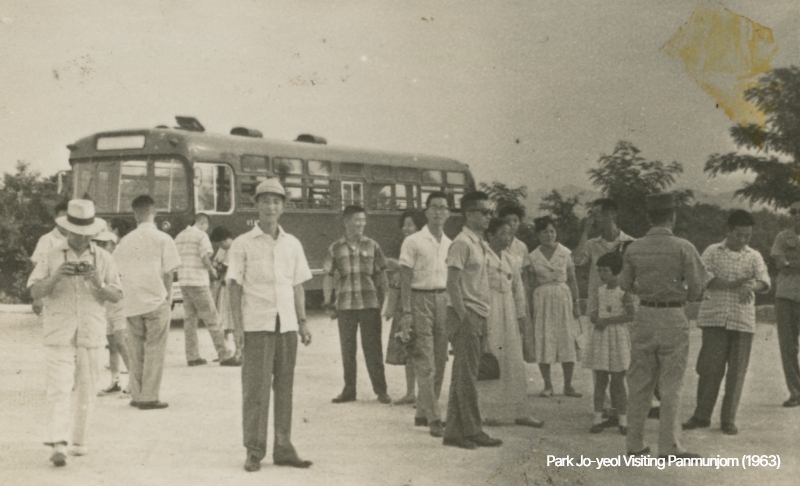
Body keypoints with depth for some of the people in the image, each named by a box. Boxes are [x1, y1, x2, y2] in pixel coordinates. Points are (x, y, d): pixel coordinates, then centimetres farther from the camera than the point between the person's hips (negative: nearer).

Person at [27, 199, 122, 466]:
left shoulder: (103, 258, 7)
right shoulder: (52, 257, 4)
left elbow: (117, 296, 5)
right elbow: (35, 291, 0)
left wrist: (99, 284, -15)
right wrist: (56, 277, -17)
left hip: (91, 333, 2)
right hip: (59, 333, -2)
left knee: (86, 390, 6)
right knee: (59, 389, -10)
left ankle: (79, 441, 18)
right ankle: (58, 444, -15)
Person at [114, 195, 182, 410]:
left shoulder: (125, 240, 7)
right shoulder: (162, 239, -4)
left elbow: (117, 272, 7)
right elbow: (167, 273, -6)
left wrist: (126, 295, 15)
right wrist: (167, 296, 5)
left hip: (132, 303, 4)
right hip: (155, 301, -4)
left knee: (136, 351, 12)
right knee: (155, 350, 1)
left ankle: (136, 395, 14)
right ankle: (149, 397, -1)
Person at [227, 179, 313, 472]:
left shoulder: (292, 244, 12)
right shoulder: (243, 244, 1)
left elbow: (297, 286, 15)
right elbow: (234, 286, 0)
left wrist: (303, 322, 10)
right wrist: (237, 326, -6)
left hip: (287, 324, 4)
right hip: (256, 325, -4)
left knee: (285, 387, 6)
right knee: (255, 389, -4)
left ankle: (283, 449, 13)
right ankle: (254, 451, 4)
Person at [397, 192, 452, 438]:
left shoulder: (449, 244, 12)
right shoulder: (413, 242, -4)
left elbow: (453, 279, 15)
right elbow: (405, 279, -6)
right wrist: (407, 312, -12)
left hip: (444, 300, 6)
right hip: (421, 299, -6)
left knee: (439, 362, 8)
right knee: (425, 364, -8)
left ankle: (423, 413, 20)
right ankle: (434, 419, -8)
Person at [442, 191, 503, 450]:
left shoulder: (479, 243, 17)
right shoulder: (462, 243, -11)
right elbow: (453, 283, -16)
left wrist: (481, 319, 15)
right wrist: (464, 317, -19)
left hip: (479, 315, 9)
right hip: (466, 314, -9)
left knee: (464, 376, 10)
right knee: (466, 376, -4)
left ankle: (455, 431, 15)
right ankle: (472, 431, 0)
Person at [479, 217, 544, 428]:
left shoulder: (510, 259, 16)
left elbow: (518, 288, 21)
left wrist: (521, 314, 16)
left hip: (508, 312, 7)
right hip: (487, 312, -7)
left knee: (514, 362, 7)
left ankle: (519, 412, 11)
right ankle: (491, 413, 3)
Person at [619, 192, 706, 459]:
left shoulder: (633, 249, 0)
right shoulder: (683, 248, -10)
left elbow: (625, 284, 10)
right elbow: (696, 287, -6)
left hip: (644, 316, 3)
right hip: (673, 317, -3)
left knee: (639, 382, 10)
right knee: (671, 385, 3)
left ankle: (635, 442, 14)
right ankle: (668, 445, 4)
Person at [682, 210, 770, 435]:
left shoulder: (754, 256, 10)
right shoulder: (712, 252, 6)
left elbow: (764, 281, -4)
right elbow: (704, 278, -8)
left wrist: (751, 286, -27)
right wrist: (733, 285, -16)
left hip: (743, 320, 2)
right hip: (714, 317, -2)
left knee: (737, 370, 2)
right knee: (710, 367, -1)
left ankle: (728, 419, 12)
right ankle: (702, 415, 12)